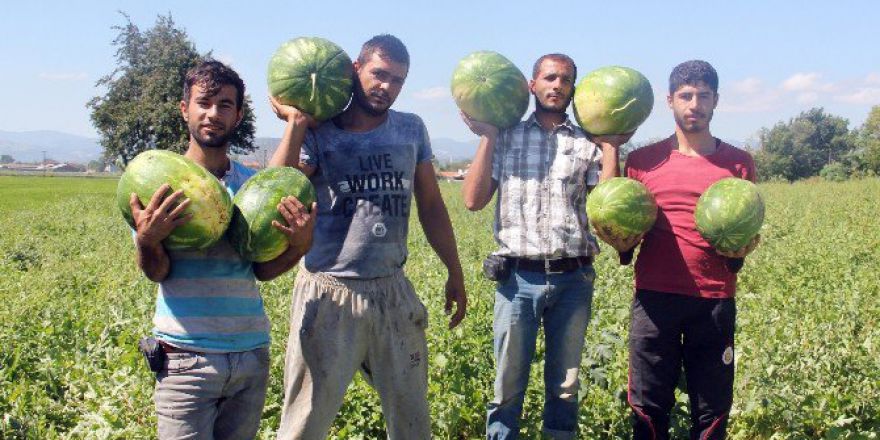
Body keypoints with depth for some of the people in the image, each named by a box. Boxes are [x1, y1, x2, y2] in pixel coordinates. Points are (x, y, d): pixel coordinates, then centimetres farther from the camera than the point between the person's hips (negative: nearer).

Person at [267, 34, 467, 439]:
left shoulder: (411, 130, 8)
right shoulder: (317, 132, -4)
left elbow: (431, 206, 14)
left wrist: (455, 273, 15)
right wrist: (295, 125, -17)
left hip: (394, 291, 4)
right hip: (329, 292, -4)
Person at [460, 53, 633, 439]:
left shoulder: (588, 144, 8)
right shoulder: (506, 138, 7)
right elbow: (473, 200, -2)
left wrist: (611, 149, -3)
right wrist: (487, 138, -2)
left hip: (574, 279, 1)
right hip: (518, 277, -1)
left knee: (564, 387, 10)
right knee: (508, 385, 4)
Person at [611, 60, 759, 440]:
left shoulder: (739, 162, 7)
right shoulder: (643, 161, 6)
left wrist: (738, 253, -12)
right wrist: (621, 242, -12)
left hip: (715, 301, 0)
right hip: (655, 297, 0)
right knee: (648, 407, 6)